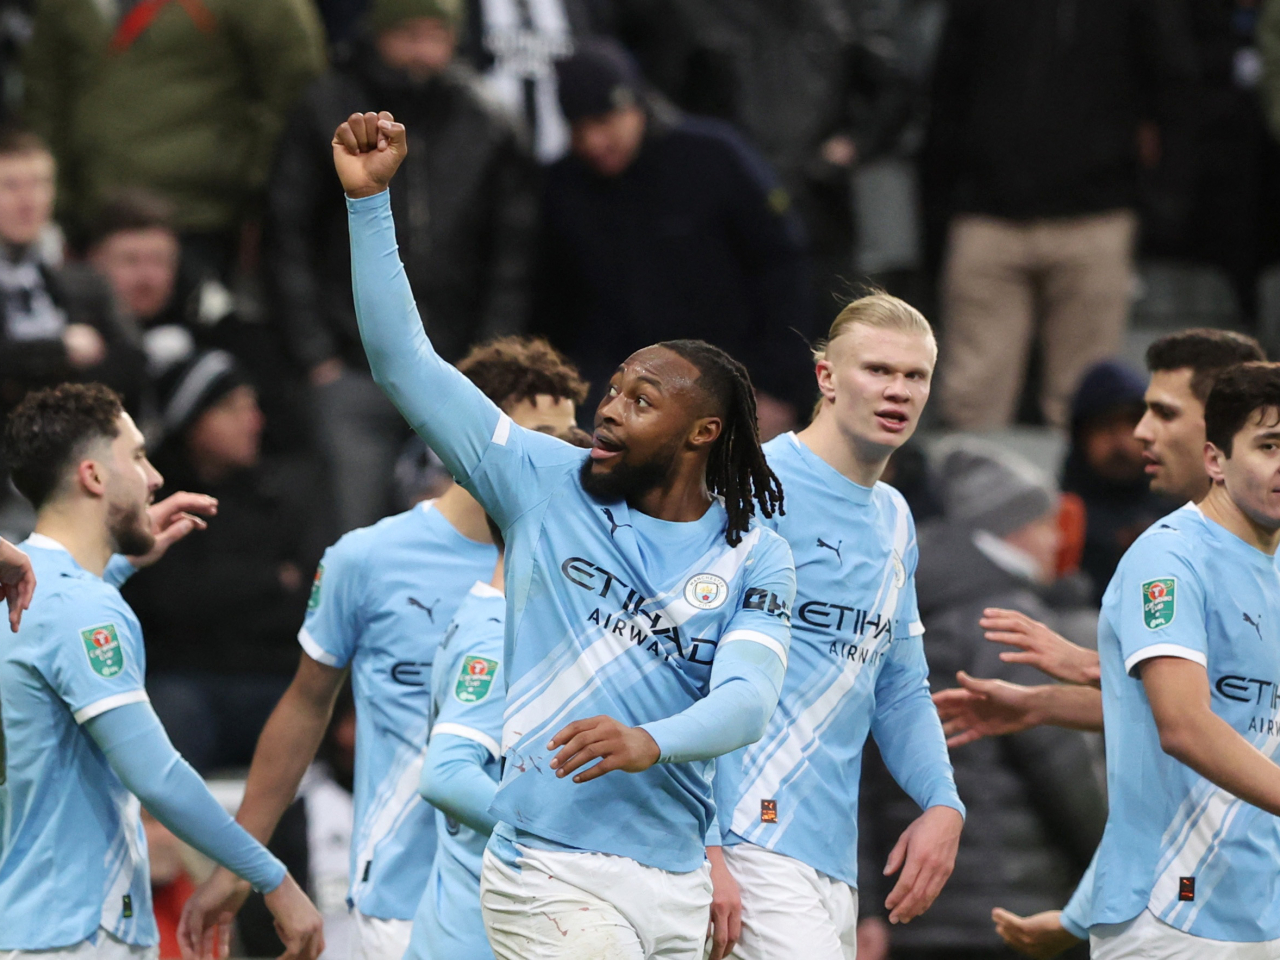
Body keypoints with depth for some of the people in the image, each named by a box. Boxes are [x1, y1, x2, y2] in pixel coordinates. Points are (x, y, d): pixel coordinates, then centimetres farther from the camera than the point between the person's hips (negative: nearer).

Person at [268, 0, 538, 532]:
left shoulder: (488, 126, 7)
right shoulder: (327, 111, 2)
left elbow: (512, 254, 9)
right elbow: (288, 241, 3)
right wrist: (316, 356, -4)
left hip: (457, 373, 1)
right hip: (351, 373, -1)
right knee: (351, 533, -4)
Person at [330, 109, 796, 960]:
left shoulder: (756, 559, 6)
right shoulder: (548, 488, 4)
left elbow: (748, 700, -9)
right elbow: (404, 363, 2)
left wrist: (650, 742, -31)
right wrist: (370, 200, -6)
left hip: (677, 884, 3)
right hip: (555, 879, -3)